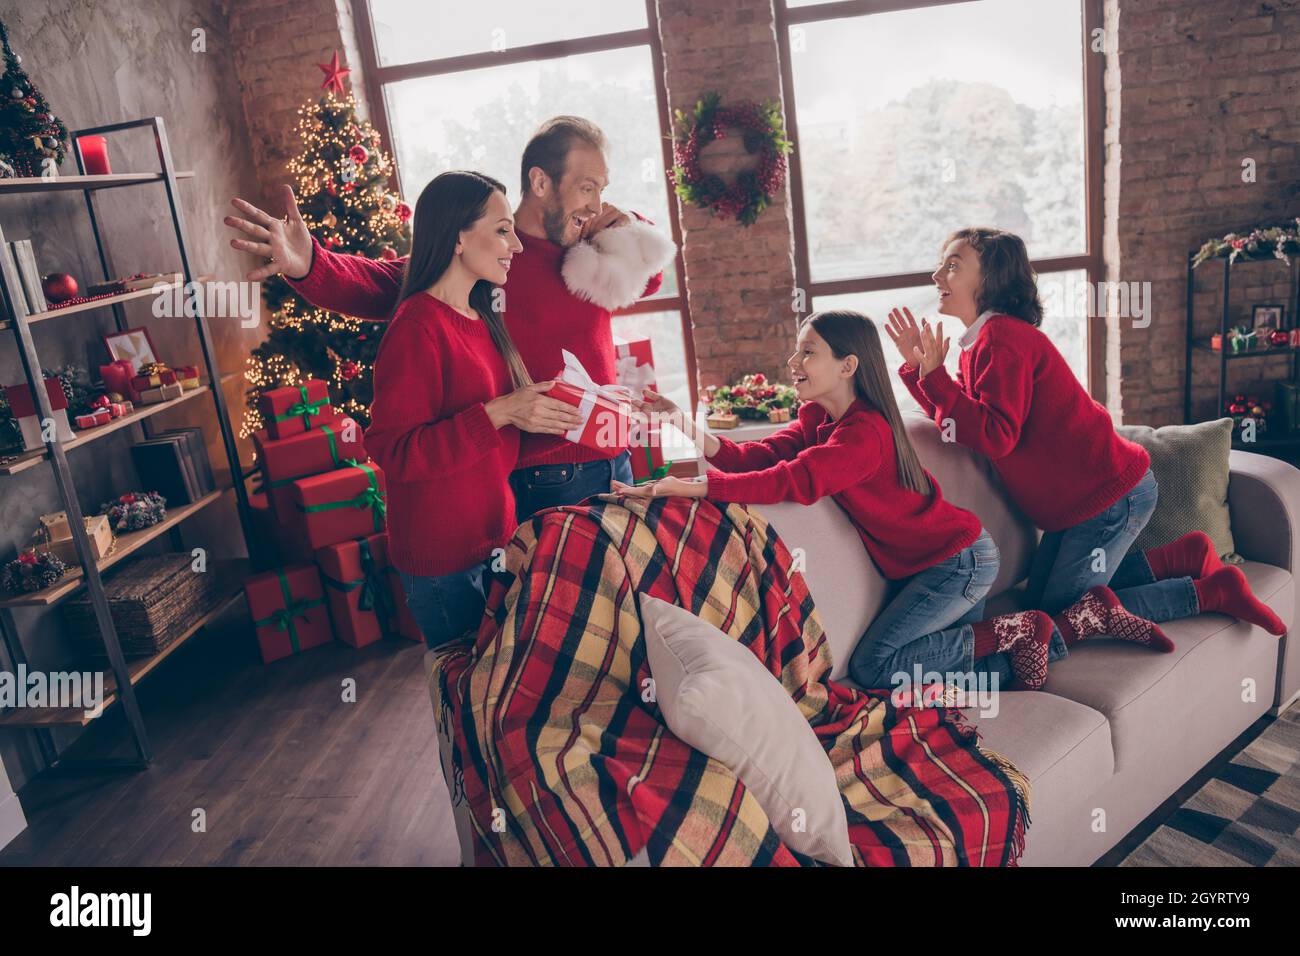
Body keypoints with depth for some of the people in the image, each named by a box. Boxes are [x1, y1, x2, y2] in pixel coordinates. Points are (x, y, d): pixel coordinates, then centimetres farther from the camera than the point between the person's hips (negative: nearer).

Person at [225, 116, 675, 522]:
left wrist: (628, 231, 3)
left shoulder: (586, 253, 7)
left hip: (614, 462, 7)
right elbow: (381, 284, -18)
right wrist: (308, 264, -37)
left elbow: (646, 279, 24)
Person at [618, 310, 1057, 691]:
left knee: (872, 666, -9)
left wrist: (694, 486, -47)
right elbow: (762, 457, -11)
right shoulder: (819, 416, 2)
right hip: (920, 564, 9)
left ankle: (1006, 633, 1)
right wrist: (689, 429, -26)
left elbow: (796, 480, -41)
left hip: (957, 560, -9)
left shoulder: (865, 431, -27)